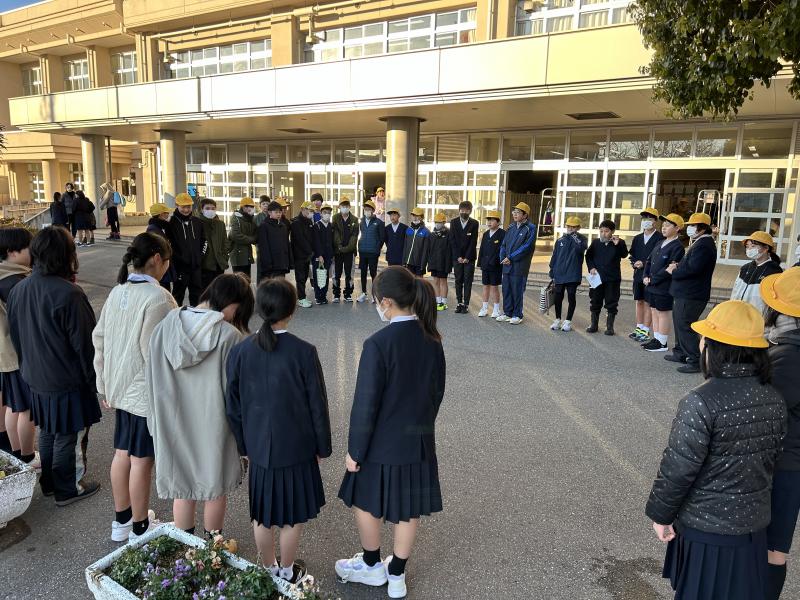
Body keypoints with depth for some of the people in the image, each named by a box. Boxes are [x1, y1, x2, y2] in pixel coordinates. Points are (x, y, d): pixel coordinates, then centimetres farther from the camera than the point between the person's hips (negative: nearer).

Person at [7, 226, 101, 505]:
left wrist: (29, 367, 21)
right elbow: (84, 344, -20)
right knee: (68, 436, 10)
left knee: (47, 432, 24)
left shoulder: (18, 290, -2)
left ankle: (49, 483, 40)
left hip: (36, 378, 7)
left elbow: (16, 336, 9)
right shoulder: (69, 294, -25)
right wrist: (94, 380, -8)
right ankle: (66, 490, 26)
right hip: (68, 382, -7)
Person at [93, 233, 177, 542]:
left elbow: (99, 339, 8)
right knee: (141, 460, 6)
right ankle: (139, 529, 23)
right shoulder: (158, 297, -21)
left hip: (119, 388, 8)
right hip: (148, 391, -8)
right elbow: (154, 351, -21)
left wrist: (104, 385, 18)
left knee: (122, 453, 19)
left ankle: (121, 521, 36)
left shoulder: (117, 293, 3)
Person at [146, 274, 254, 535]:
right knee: (215, 489, 17)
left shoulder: (165, 327, -8)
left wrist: (157, 421, 12)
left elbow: (153, 380, 0)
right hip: (213, 425, -3)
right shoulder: (230, 336, -21)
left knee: (182, 488, 20)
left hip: (173, 424, 3)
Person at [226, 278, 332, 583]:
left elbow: (233, 406, 0)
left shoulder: (240, 351, -9)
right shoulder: (303, 352, -18)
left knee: (261, 515, 20)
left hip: (259, 447, 3)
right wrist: (323, 446, 3)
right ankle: (286, 573, 33)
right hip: (297, 447, -3)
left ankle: (268, 569, 38)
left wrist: (244, 445, 13)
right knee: (292, 516, 16)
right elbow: (317, 405, -11)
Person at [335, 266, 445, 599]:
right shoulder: (431, 338, -5)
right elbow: (437, 391, 6)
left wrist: (355, 450, -9)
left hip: (383, 443, -5)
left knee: (365, 502, 20)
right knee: (408, 510, 19)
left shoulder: (378, 343, -25)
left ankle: (372, 566, 41)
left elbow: (365, 404, -20)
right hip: (419, 440, 6)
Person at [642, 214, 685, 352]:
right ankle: (656, 339, 25)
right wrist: (645, 277, 1)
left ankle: (662, 343, 9)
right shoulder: (660, 243, 13)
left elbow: (669, 269, -19)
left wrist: (652, 279, -17)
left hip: (664, 288, -8)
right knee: (655, 311, 14)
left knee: (663, 313, 1)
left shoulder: (677, 247, -12)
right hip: (652, 286, 8)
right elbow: (649, 261, 15)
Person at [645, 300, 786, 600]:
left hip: (706, 527, -6)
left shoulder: (701, 402, -26)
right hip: (754, 523, 6)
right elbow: (771, 458, 9)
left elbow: (678, 468, -21)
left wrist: (660, 514, -7)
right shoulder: (774, 399, -3)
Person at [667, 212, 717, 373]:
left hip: (691, 295, -11)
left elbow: (692, 268, -26)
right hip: (686, 292, 11)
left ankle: (695, 361, -2)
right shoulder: (699, 243, 15)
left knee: (684, 326, -8)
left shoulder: (704, 245, -18)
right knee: (679, 322, 20)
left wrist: (674, 271, -12)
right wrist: (677, 266, 1)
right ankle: (680, 353, 32)